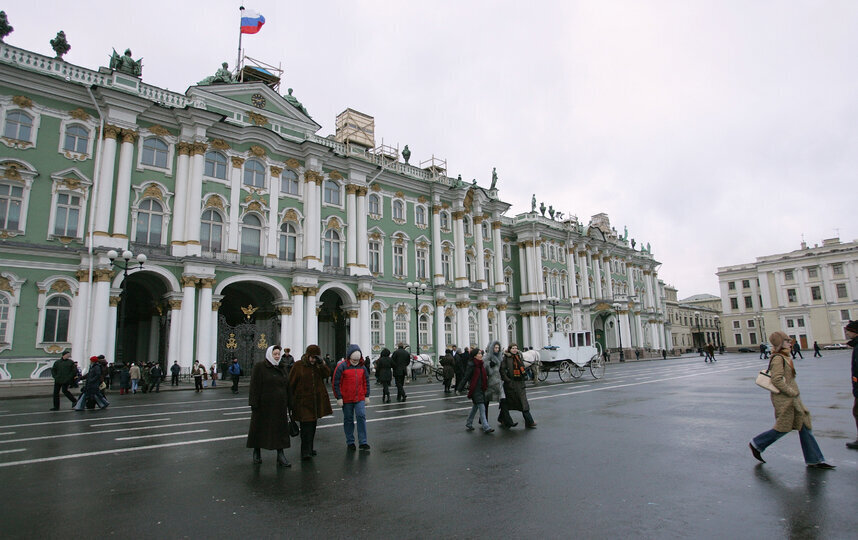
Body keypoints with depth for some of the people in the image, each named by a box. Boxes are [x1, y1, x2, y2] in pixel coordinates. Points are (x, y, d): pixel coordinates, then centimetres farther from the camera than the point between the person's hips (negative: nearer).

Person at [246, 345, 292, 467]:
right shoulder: (259, 367, -6)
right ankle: (257, 452, 28)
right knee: (260, 428, 9)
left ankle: (280, 455, 7)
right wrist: (254, 405, -16)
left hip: (280, 406, 4)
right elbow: (255, 387, -11)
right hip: (264, 405, -4)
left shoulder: (282, 368, 10)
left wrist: (288, 404, 10)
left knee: (280, 430, 3)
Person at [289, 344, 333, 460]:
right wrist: (291, 399, -4)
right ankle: (305, 452, -8)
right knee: (306, 425, -12)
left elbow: (327, 374, -6)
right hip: (303, 401, -5)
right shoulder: (298, 365, -3)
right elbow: (291, 383, -1)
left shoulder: (319, 365, 8)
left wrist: (321, 363, -18)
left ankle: (310, 448, 27)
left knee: (313, 424, 13)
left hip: (317, 401, 5)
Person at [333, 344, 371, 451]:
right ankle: (350, 442, 22)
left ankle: (363, 442, 1)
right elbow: (336, 383, -7)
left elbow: (366, 382, 13)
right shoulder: (341, 367, -9)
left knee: (361, 416, -6)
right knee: (348, 419, 8)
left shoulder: (362, 367, 4)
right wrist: (339, 398, -9)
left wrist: (367, 396, 9)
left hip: (360, 398, 3)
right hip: (346, 399, -2)